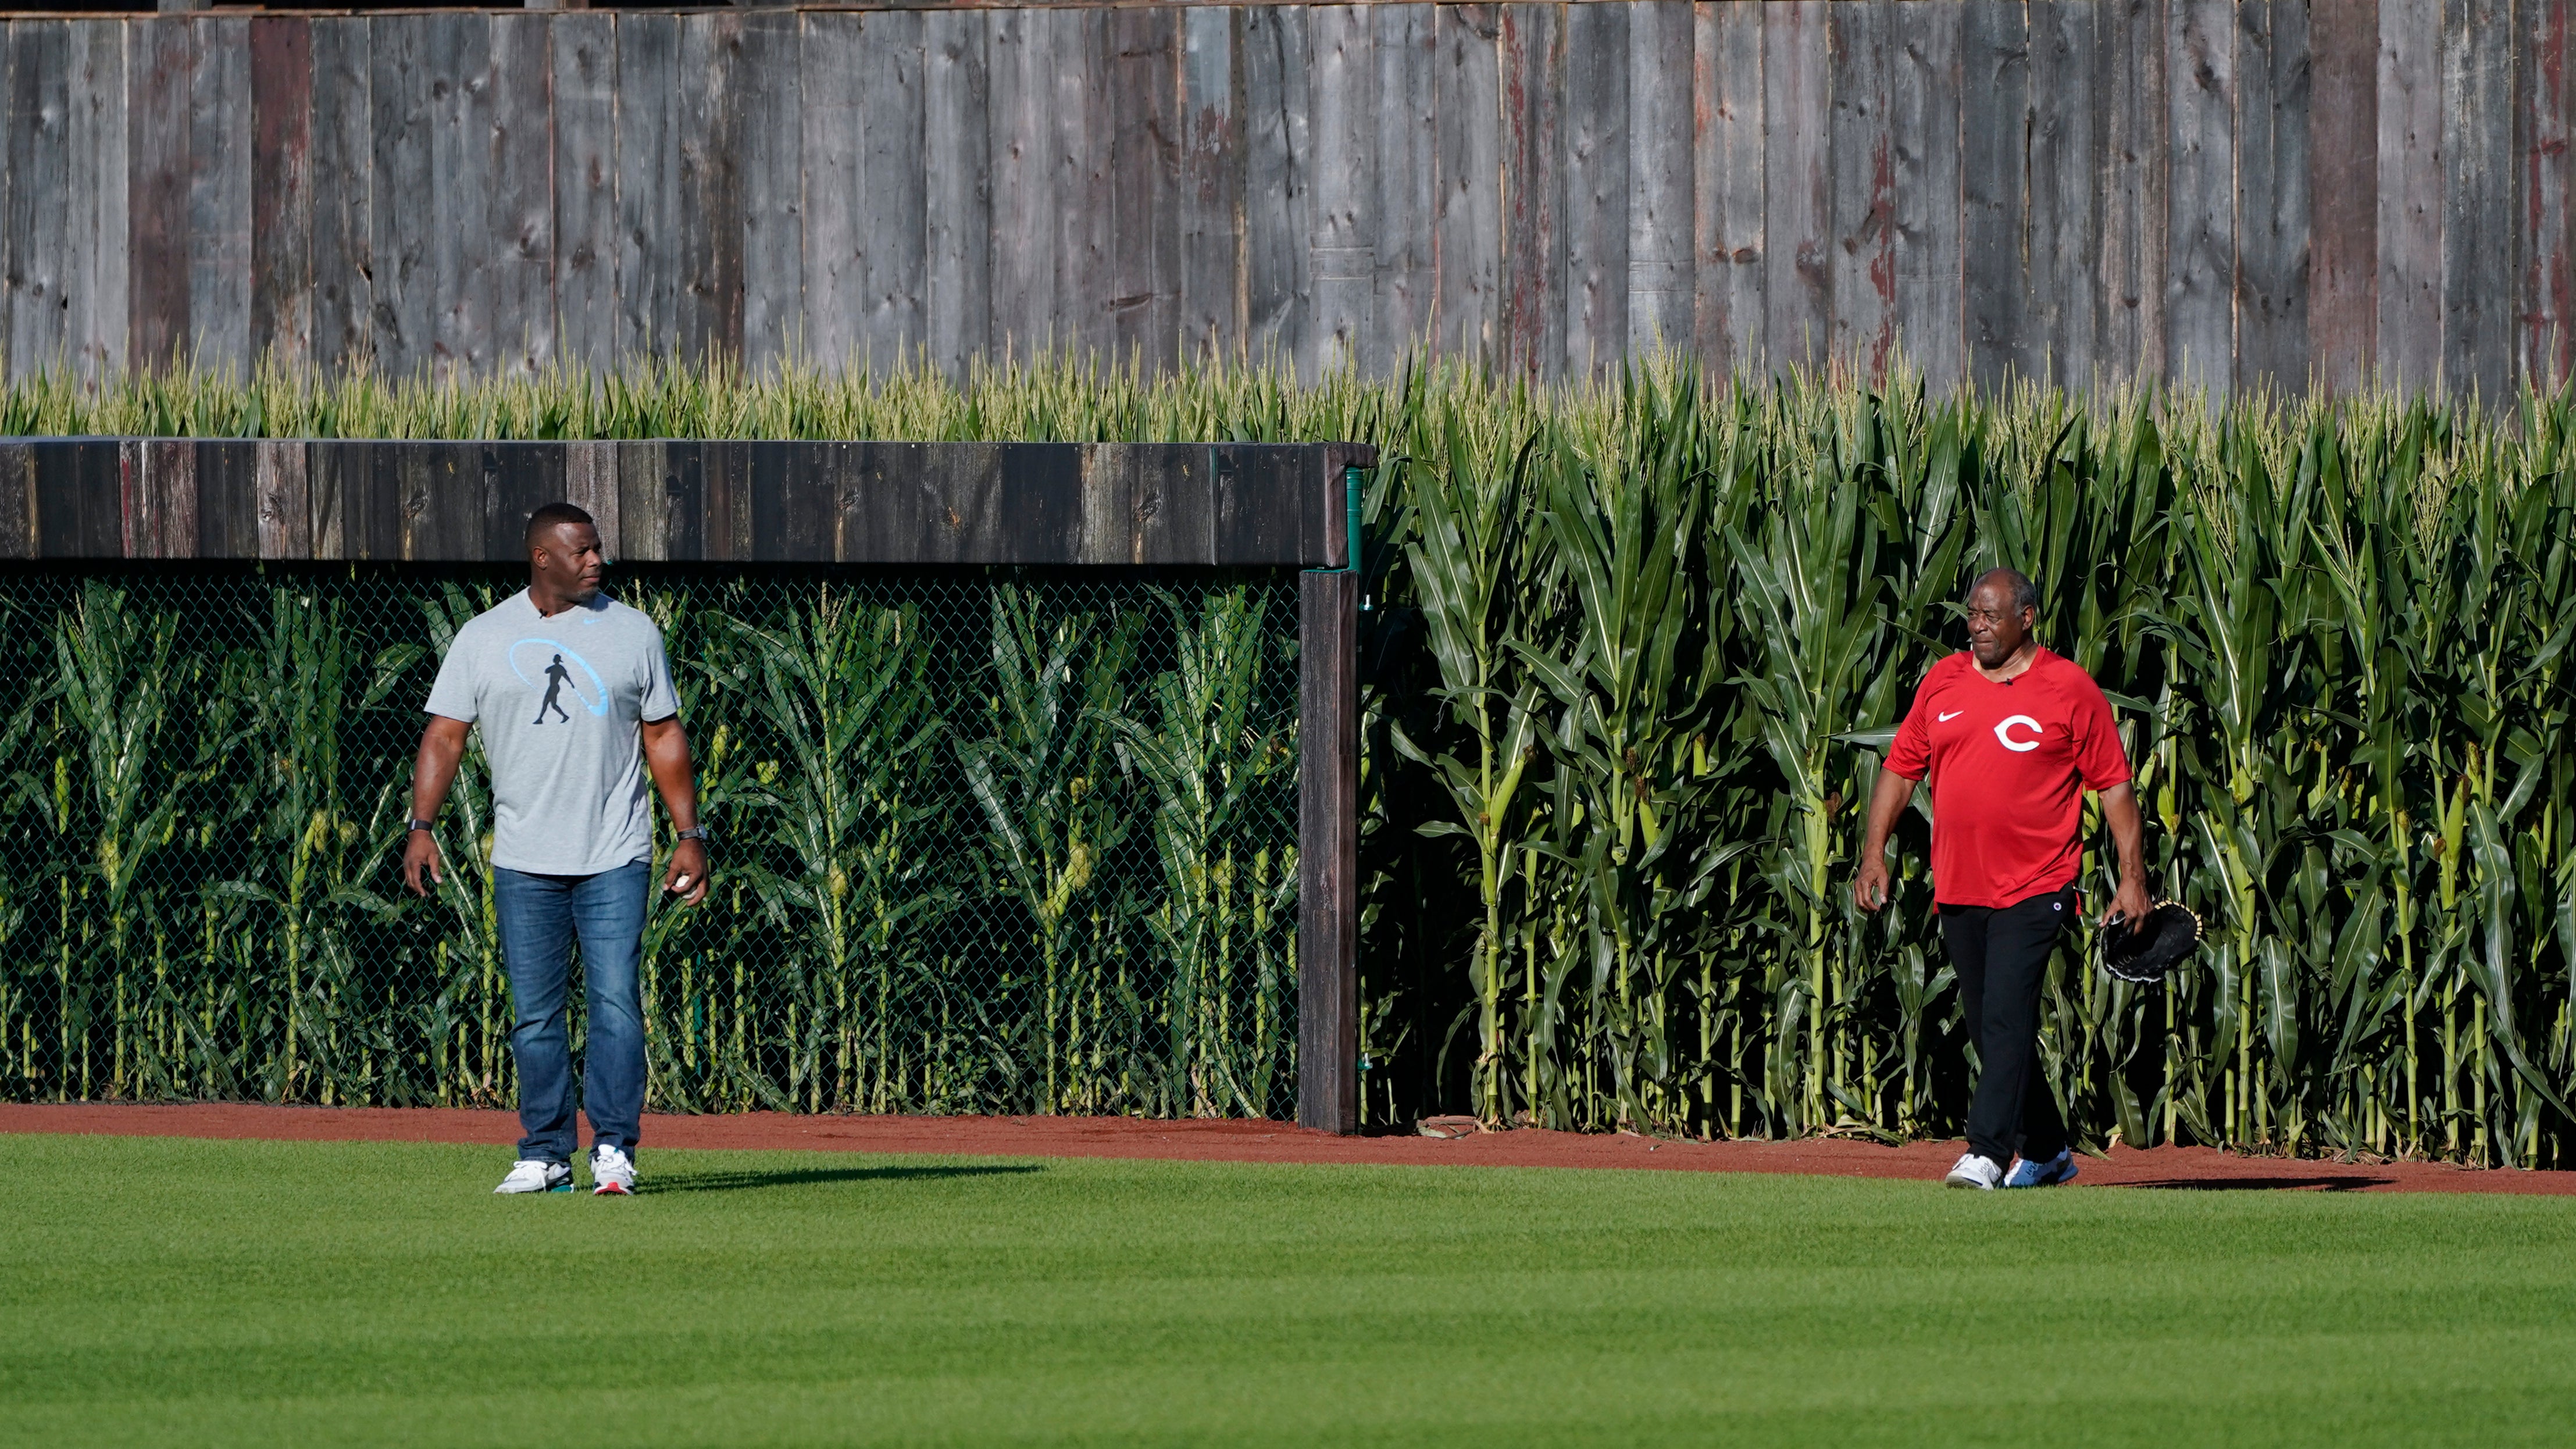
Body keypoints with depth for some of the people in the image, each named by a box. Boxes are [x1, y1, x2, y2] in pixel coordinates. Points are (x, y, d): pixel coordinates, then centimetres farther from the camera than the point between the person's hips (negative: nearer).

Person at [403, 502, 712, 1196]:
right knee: (534, 1014, 3)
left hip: (615, 858, -1)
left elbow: (663, 737, 10)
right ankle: (544, 1156, 10)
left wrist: (690, 834, 4)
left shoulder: (633, 632, 6)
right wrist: (421, 826, -10)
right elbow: (445, 734, 2)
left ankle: (613, 1149, -6)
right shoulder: (483, 638, 4)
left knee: (615, 1001, -10)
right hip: (524, 863, 1)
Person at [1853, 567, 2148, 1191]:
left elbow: (2114, 783, -1)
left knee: (2007, 1017, -16)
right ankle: (2046, 1152, 23)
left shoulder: (2070, 688, -3)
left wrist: (2133, 877, -5)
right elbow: (1901, 767, 15)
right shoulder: (1944, 681, 10)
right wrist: (1874, 851, 5)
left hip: (2035, 888, -6)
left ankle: (1987, 1153, -20)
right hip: (1958, 887, 6)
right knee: (1989, 1028, 10)